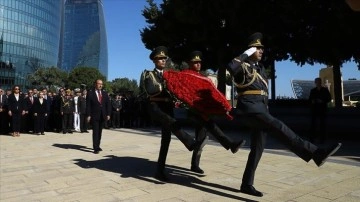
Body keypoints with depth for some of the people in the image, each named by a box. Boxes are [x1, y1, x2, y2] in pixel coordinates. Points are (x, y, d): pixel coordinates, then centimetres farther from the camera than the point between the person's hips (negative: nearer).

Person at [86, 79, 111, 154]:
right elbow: (88, 105, -5)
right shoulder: (90, 93, -1)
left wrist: (108, 114, 0)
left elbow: (108, 104, 9)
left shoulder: (105, 93, 11)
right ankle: (95, 148, -3)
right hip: (94, 116, -4)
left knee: (100, 132, 10)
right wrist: (88, 115, -11)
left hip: (103, 116, 4)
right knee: (95, 132, -6)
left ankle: (97, 146, 22)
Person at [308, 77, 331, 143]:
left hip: (322, 110, -2)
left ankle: (322, 138, 3)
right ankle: (313, 137, 5)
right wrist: (312, 101, -6)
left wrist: (322, 101, -14)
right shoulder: (313, 91, 10)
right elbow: (310, 99, 16)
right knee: (313, 123, 0)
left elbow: (329, 98, 2)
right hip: (314, 109, 2)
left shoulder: (325, 90, 3)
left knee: (322, 124, -2)